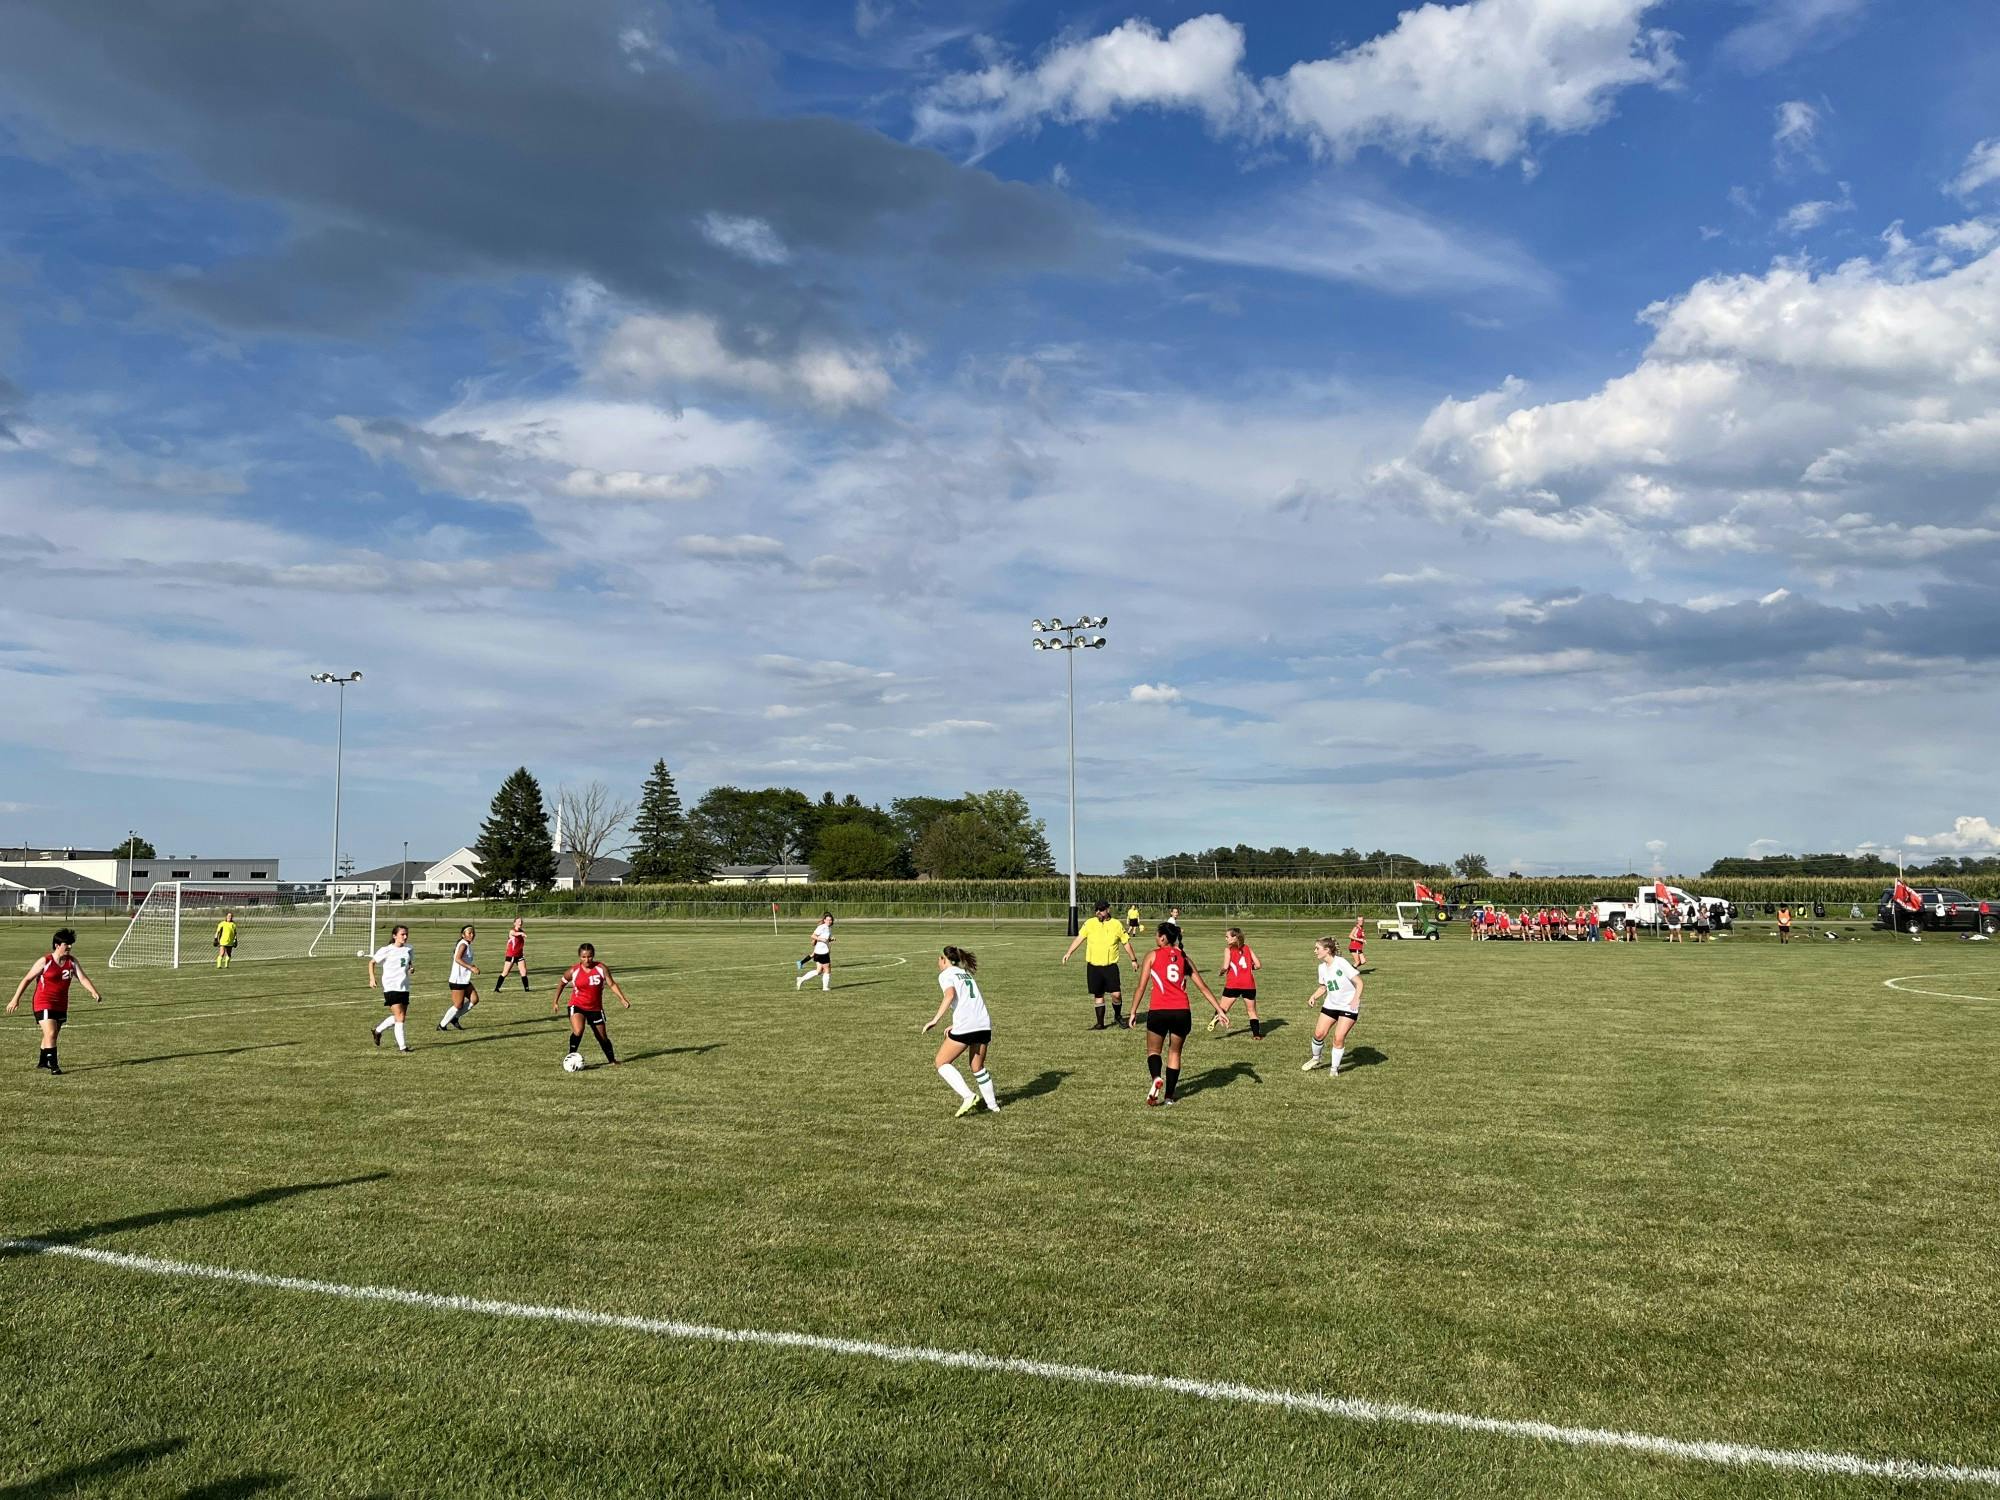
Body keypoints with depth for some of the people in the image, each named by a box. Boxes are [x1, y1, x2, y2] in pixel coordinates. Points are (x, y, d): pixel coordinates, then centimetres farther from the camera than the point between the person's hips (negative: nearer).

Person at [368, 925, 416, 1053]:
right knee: (400, 1017, -11)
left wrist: (411, 967, -2)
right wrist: (372, 978, -7)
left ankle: (377, 1030, 36)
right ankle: (402, 1046, -4)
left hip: (404, 988, 6)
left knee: (401, 1017, 12)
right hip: (391, 988, -6)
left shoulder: (409, 949, 7)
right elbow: (372, 962, 4)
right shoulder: (386, 950, -6)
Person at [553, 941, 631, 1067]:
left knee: (602, 1037, 11)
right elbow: (562, 984, 8)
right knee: (578, 1031, -28)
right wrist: (555, 1002, 11)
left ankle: (612, 1060, 32)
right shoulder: (574, 971, -9)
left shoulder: (601, 968, -10)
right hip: (577, 1006, -1)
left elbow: (611, 984, -6)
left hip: (595, 1008, 2)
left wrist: (623, 999, -16)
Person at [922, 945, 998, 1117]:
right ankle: (993, 1105, 29)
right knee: (978, 1067, 24)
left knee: (942, 1063, 7)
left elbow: (950, 994, -17)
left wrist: (935, 1020, -21)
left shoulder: (946, 974, 3)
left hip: (965, 1026, -7)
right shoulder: (966, 974, 26)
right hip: (984, 1024, 7)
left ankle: (968, 1096, -7)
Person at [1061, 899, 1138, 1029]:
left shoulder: (1116, 925, -2)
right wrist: (1068, 953, -9)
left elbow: (1126, 943, 7)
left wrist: (1134, 960, 11)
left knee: (1116, 994, -9)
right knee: (1098, 996, 7)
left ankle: (1118, 1016, 18)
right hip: (1093, 966, 1)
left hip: (1111, 966, -1)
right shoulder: (1090, 924, -2)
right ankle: (1100, 1024, 18)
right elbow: (1079, 938, 0)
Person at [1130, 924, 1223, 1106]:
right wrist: (1220, 1009, 15)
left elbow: (1142, 986, 0)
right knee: (1174, 1053, 16)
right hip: (1182, 1012, 3)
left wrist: (1133, 1011, 5)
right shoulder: (1183, 958, 13)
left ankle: (1156, 1078, -17)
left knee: (1153, 1051, 12)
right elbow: (1203, 987, 12)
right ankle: (1169, 1096, 14)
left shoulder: (1153, 955, 3)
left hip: (1159, 1012, -3)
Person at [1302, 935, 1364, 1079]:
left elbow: (1358, 982, -16)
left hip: (1348, 1006, -6)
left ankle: (1334, 1068, 10)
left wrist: (1356, 998, -28)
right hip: (1330, 1005, 6)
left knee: (1339, 1037, -8)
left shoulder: (1341, 963, -20)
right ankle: (1315, 1059, 26)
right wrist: (1314, 996, -2)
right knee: (1319, 1033, 0)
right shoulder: (1322, 967, 1)